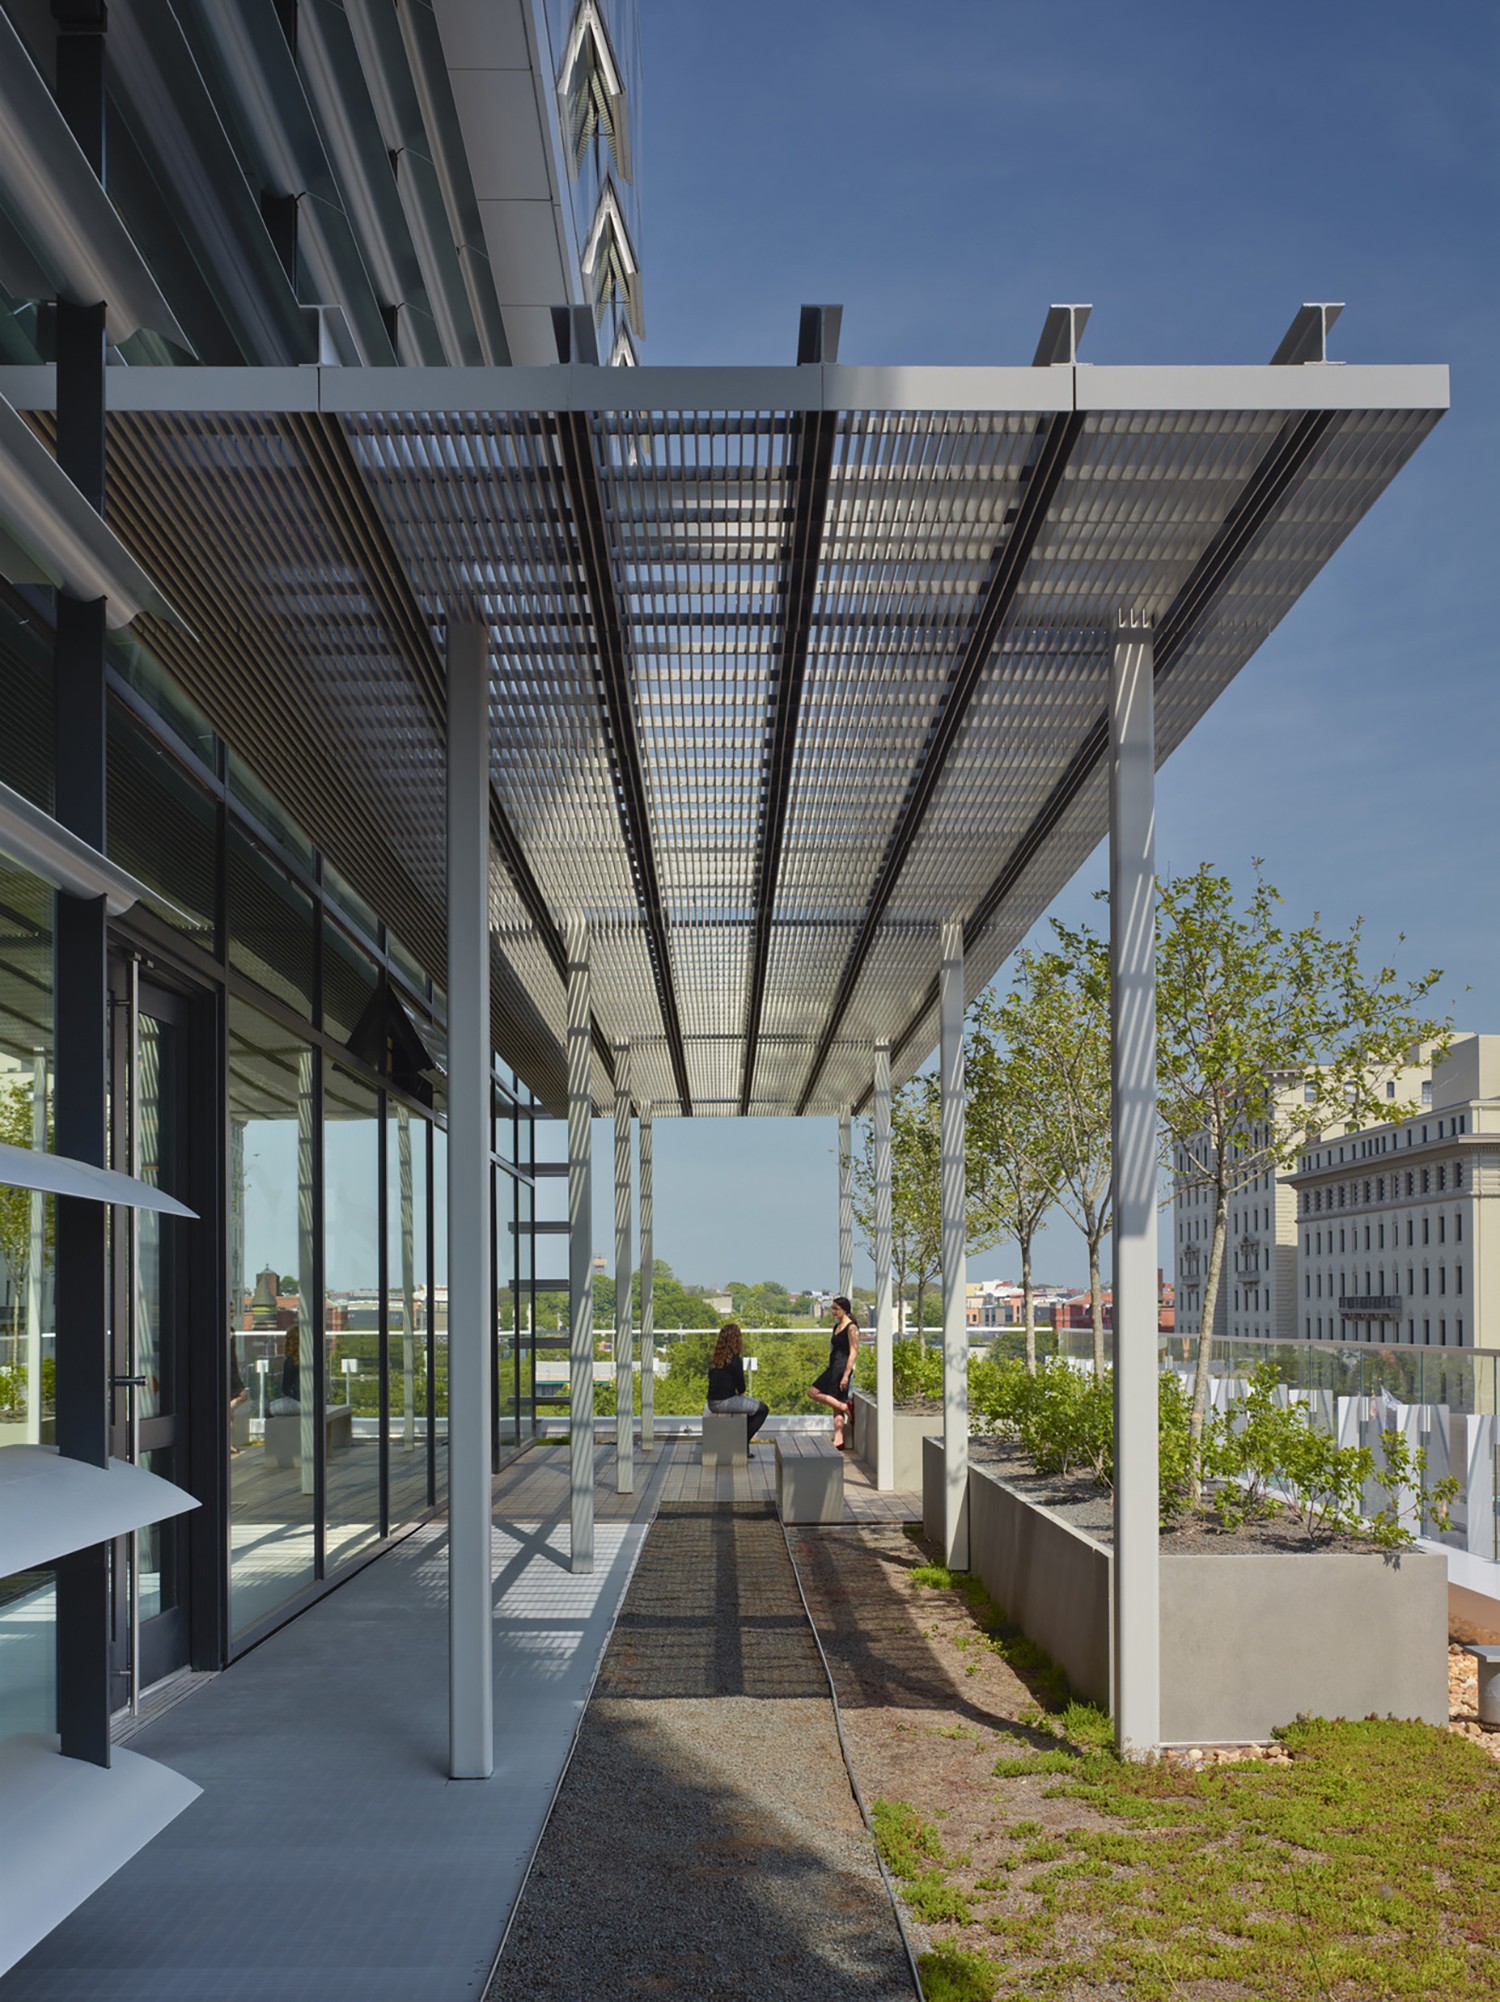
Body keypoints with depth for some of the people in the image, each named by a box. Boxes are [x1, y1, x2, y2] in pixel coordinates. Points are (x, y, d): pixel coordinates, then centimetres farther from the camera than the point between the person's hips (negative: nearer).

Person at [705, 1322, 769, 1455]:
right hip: (725, 1402, -8)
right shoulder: (735, 1360, -15)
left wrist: (742, 1393, 12)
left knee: (750, 1406, 29)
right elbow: (741, 1388, -10)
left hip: (713, 1403, 8)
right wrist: (742, 1392, 13)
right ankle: (743, 1442, 6)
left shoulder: (714, 1359, 8)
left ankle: (744, 1448, 24)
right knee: (763, 1409, 6)